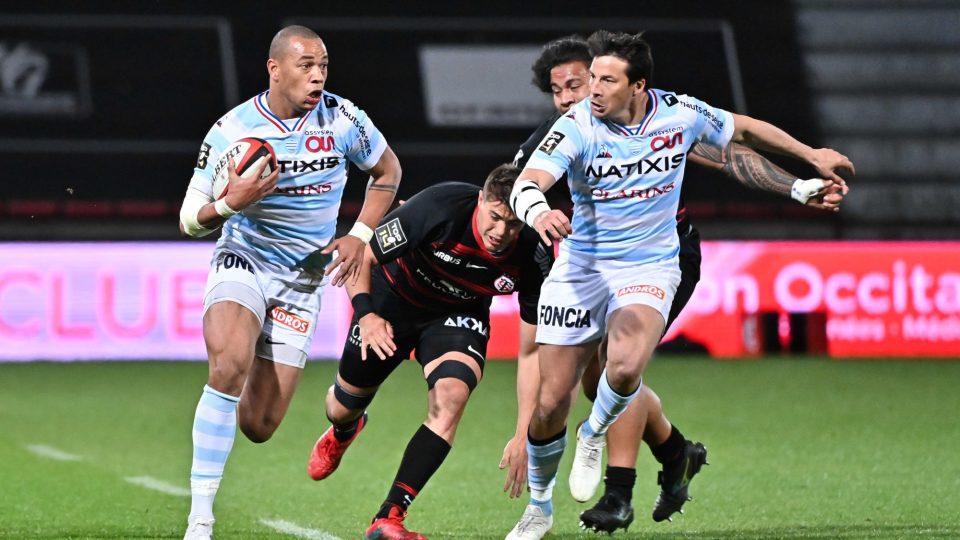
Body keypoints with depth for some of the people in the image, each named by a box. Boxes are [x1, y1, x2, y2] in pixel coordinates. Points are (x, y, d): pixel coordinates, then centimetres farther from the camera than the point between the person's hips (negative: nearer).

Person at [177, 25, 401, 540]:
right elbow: (189, 219, -7)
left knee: (258, 427, -5)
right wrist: (232, 203, -28)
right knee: (230, 364, -33)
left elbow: (387, 169, 12)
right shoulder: (230, 131, -12)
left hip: (302, 279, 2)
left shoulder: (343, 120, -7)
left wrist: (359, 235, 1)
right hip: (242, 262, -1)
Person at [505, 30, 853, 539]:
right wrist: (538, 211, -54)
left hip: (648, 267, 0)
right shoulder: (577, 126, -16)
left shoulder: (680, 113, -9)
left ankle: (594, 434, 5)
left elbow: (743, 129, 11)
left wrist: (813, 156, 20)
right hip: (581, 268, 0)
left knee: (625, 367, -30)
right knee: (550, 403, -1)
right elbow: (526, 183, -30)